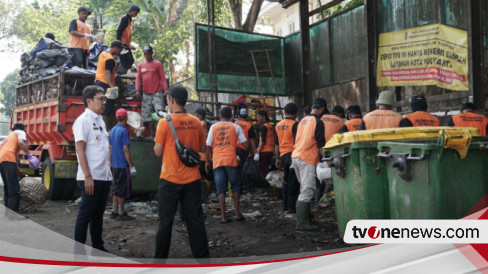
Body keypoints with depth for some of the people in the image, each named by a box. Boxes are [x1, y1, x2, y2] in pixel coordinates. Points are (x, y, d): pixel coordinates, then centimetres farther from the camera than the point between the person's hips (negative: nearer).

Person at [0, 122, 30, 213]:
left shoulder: (10, 136, 37)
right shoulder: (21, 132, 16)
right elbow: (20, 142, -7)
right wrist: (29, 154, -3)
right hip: (9, 159, -8)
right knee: (14, 189, -13)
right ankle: (14, 212, -20)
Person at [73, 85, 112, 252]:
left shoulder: (100, 121, 16)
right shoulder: (83, 120, -9)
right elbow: (80, 149, -15)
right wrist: (88, 177, -20)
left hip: (104, 177, 8)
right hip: (91, 178, -8)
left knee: (98, 213, 14)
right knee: (85, 214, 0)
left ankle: (98, 247, 24)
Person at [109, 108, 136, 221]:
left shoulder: (113, 130, 11)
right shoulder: (124, 131, -14)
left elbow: (110, 148, 16)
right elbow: (125, 149, -18)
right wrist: (131, 165, -15)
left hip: (115, 165, 8)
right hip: (123, 165, -8)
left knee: (117, 188, 15)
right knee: (123, 190, -1)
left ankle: (115, 212, 20)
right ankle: (121, 214, 4)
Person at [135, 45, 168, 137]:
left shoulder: (158, 64, 1)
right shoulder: (141, 65, 12)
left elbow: (163, 78, 0)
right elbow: (138, 78, 11)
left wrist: (166, 90, -9)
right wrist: (137, 90, -3)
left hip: (157, 93, -4)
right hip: (146, 94, 4)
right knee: (148, 115, 6)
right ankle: (152, 134, 14)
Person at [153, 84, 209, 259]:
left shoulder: (165, 122, -9)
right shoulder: (196, 122, 3)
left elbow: (158, 152, -6)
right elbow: (202, 149, 11)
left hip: (170, 179, -3)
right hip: (192, 179, 3)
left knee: (166, 221, 7)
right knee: (195, 219, 8)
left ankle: (160, 258, 17)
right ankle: (202, 256, 13)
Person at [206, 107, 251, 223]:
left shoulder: (213, 127, 8)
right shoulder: (236, 127, 6)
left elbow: (208, 146, 5)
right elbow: (245, 144, 2)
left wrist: (207, 161, 13)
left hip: (217, 161, 1)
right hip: (231, 160, -1)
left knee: (220, 189, 4)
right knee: (235, 186, 13)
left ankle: (223, 216, 0)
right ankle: (237, 213, 10)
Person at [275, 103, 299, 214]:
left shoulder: (278, 125, 12)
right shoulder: (295, 124, -10)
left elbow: (276, 144, 16)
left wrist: (278, 159, 22)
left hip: (283, 155, 7)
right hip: (292, 155, -7)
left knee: (287, 181, 16)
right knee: (294, 182, -2)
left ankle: (285, 205, 21)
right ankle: (291, 207, -2)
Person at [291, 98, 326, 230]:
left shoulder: (303, 120, 17)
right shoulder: (318, 122, -7)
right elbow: (320, 145, -12)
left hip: (296, 156, 9)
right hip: (307, 159, -9)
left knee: (304, 189, 17)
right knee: (307, 190, -8)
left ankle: (303, 218, 21)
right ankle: (302, 222, -9)